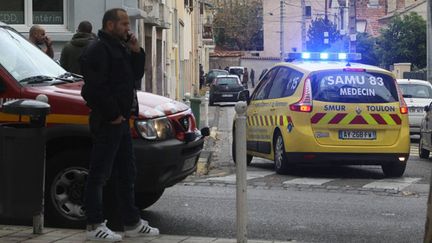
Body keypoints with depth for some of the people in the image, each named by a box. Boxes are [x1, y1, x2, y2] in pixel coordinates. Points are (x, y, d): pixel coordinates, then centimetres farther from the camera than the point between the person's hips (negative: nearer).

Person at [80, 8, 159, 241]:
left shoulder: (120, 48, 18)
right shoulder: (98, 50, -13)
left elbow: (136, 75, 19)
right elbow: (95, 88, -21)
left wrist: (136, 52, 5)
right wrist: (112, 114, -18)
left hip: (121, 119, 10)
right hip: (107, 121, -10)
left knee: (126, 173, 15)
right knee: (99, 174, -4)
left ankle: (132, 223, 23)